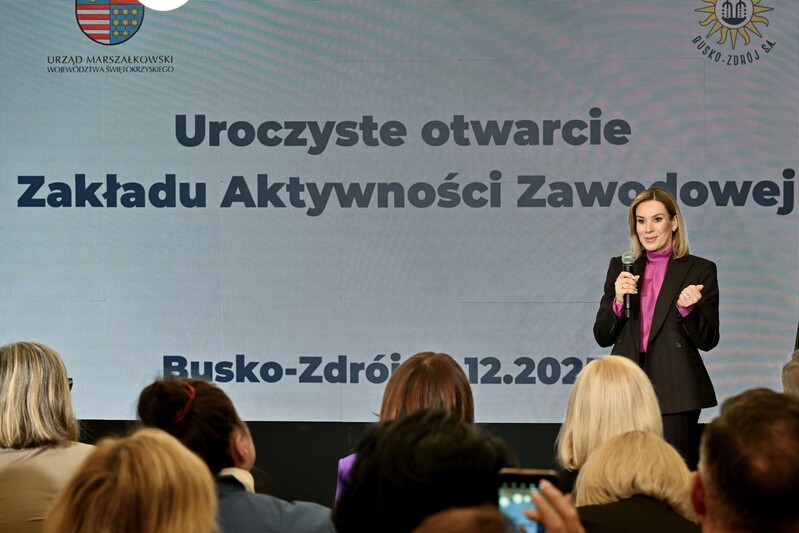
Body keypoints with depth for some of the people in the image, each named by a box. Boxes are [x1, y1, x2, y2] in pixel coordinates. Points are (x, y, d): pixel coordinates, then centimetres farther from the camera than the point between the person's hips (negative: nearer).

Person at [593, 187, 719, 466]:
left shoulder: (700, 270, 4)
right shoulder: (620, 268, 13)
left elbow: (708, 341, 2)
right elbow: (602, 336, 9)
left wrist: (687, 309, -16)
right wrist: (618, 301, -8)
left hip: (675, 392, -3)